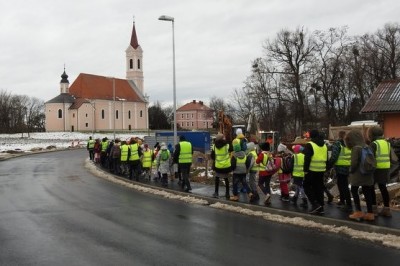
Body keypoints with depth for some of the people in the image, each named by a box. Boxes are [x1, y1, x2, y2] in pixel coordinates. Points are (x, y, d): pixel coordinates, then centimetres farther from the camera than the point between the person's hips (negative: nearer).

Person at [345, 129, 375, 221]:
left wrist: (351, 171, -3)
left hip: (358, 174, -7)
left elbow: (354, 162, -19)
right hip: (367, 174, 7)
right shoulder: (366, 147, 8)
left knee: (354, 191, 8)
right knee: (367, 193, 9)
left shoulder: (356, 148, -16)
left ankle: (358, 212, 7)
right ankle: (370, 213, 11)